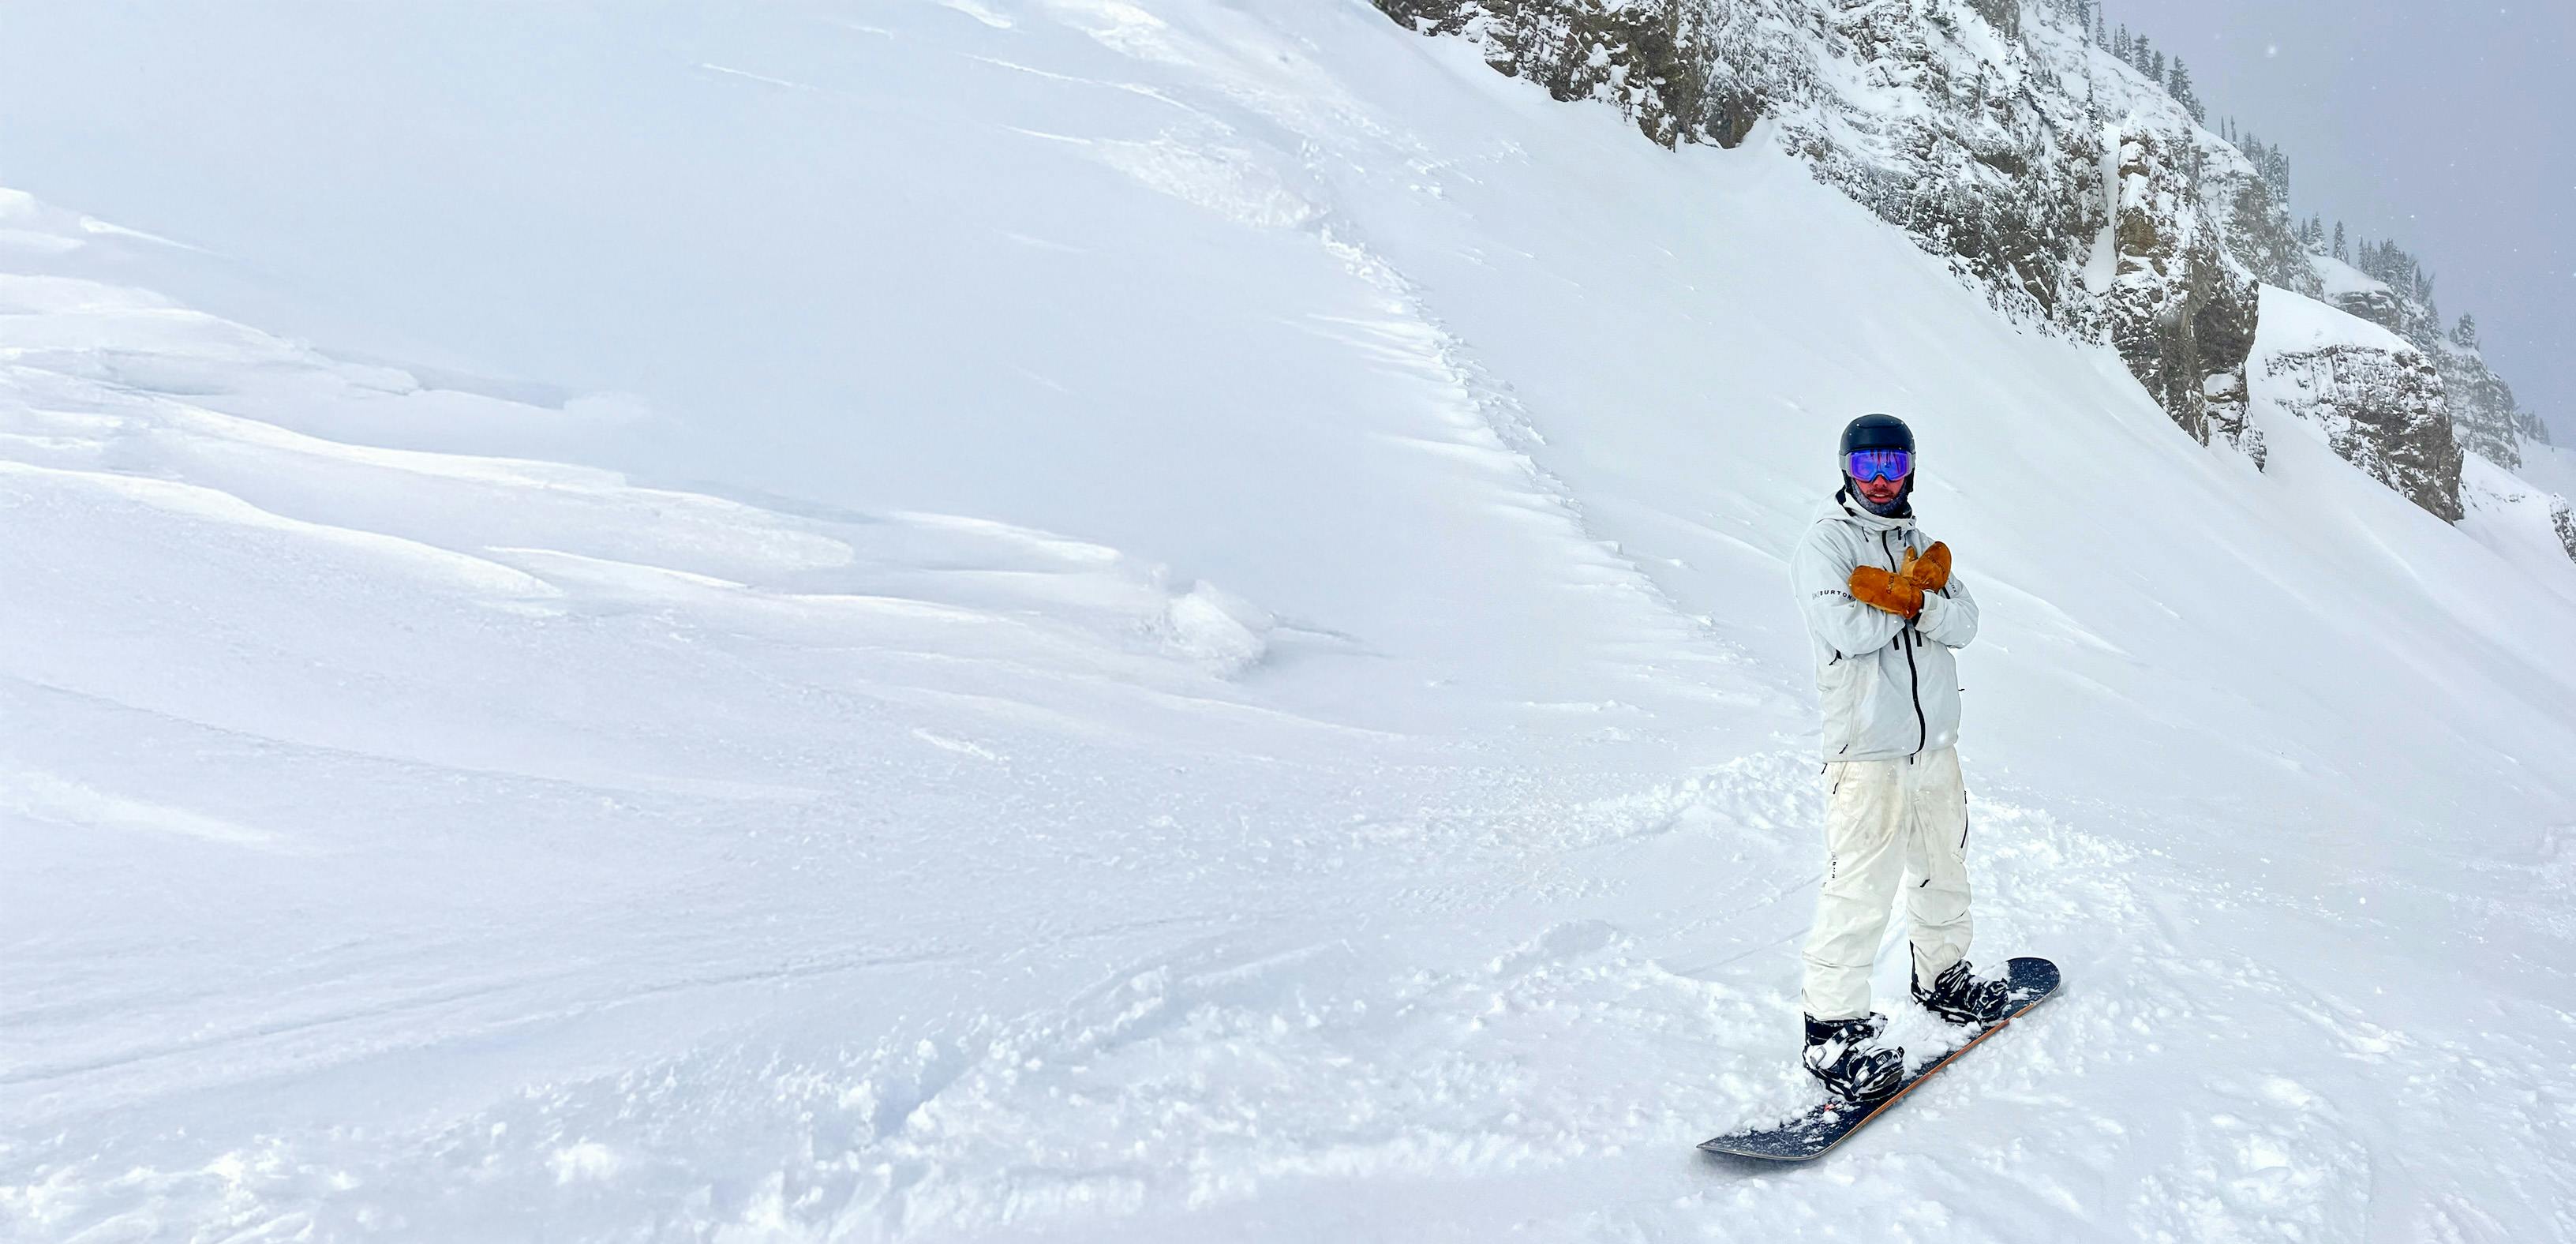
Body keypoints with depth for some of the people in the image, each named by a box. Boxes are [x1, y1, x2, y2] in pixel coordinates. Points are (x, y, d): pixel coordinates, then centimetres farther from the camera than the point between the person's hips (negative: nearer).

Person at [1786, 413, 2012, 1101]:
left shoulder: (1921, 546, 14)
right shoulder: (1824, 545, -6)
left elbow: (1964, 624, 0)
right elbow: (1849, 630, -20)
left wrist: (1908, 598, -18)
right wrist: (1916, 598, -7)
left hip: (1935, 742, 7)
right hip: (1866, 750, -7)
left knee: (1943, 869, 21)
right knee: (1861, 888, -11)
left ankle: (1942, 977, 41)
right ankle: (1833, 1026, -4)